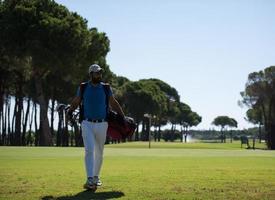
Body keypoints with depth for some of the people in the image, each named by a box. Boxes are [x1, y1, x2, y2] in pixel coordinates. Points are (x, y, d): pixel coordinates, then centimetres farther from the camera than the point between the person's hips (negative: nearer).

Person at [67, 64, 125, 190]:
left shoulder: (106, 88, 4)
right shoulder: (83, 88, 2)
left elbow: (114, 104, 11)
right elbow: (75, 102, 10)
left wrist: (123, 117, 3)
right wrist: (69, 112, -10)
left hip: (102, 125, 2)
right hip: (87, 124, -2)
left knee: (99, 153, 11)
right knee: (89, 151, -16)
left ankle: (96, 177, 29)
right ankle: (90, 180, -21)